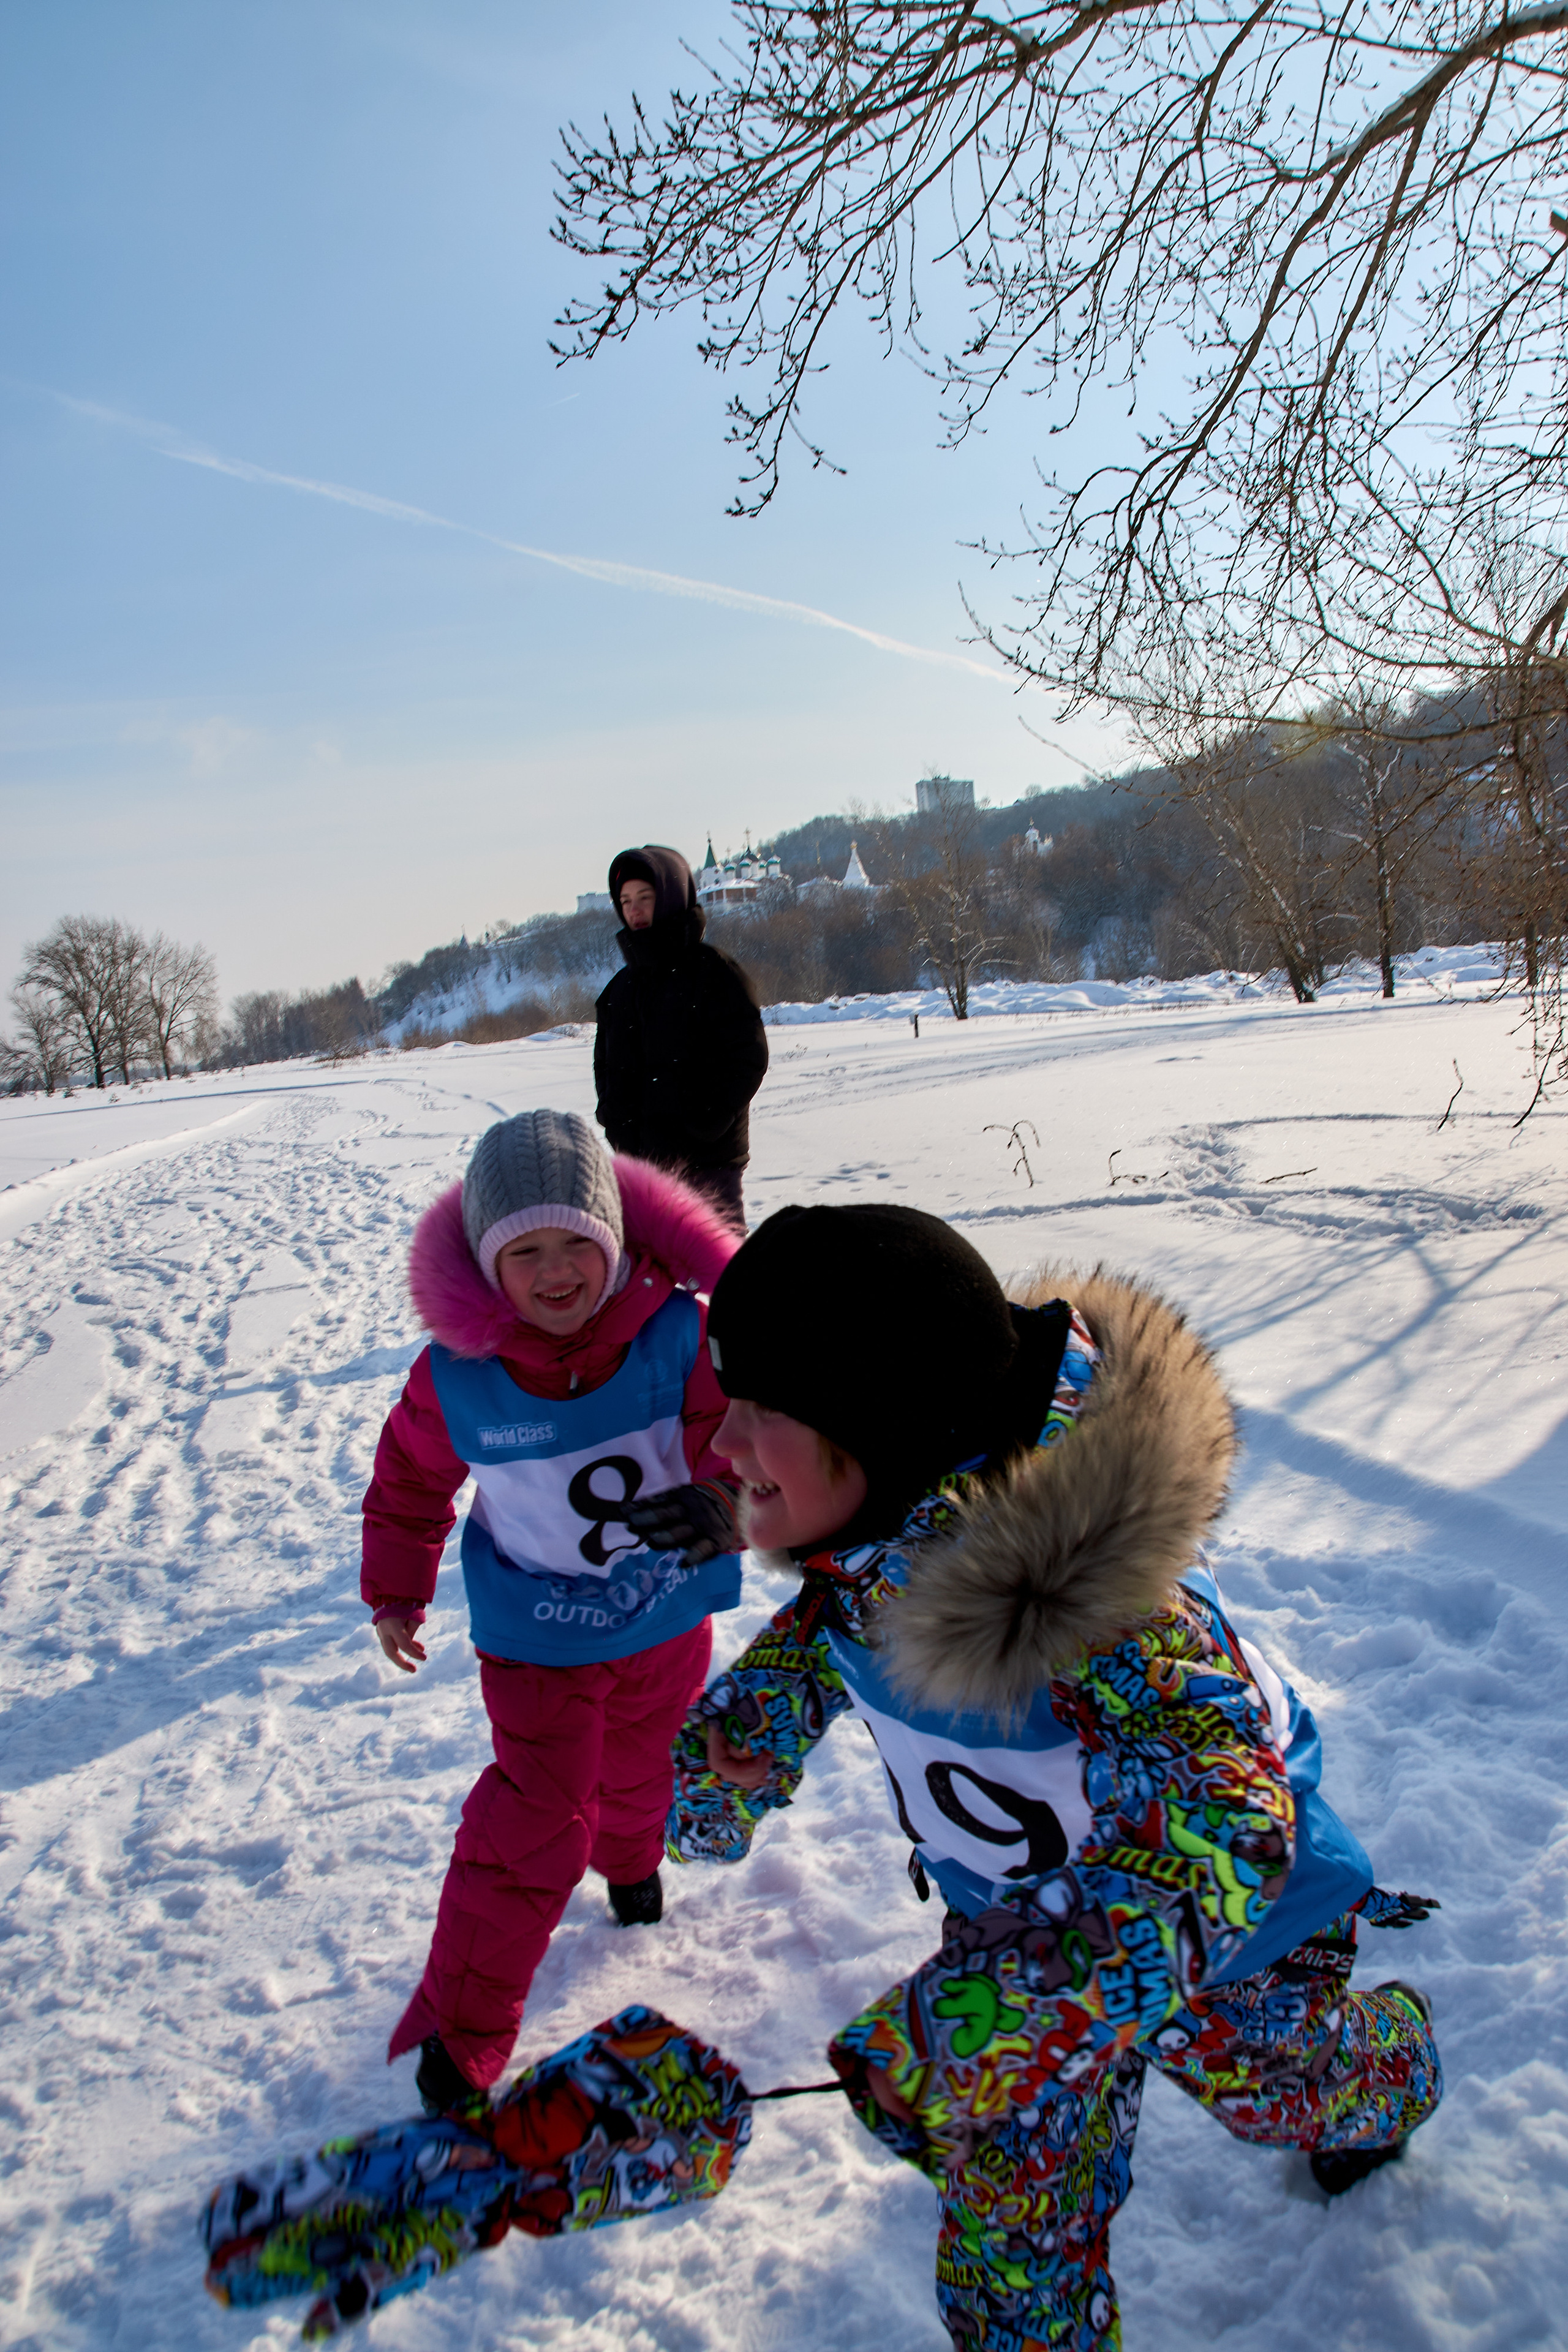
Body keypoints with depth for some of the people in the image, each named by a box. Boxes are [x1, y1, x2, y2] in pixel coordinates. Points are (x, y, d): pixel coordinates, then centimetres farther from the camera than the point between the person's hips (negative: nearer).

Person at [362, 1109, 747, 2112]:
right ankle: (461, 2027, 15)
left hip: (670, 1622, 3)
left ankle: (630, 1860, 64)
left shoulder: (683, 1335, -24)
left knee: (642, 1773, 28)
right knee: (535, 1826, -6)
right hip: (539, 1644, -2)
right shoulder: (455, 1378, -21)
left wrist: (729, 1501, -47)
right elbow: (409, 1481, -2)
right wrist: (396, 1590, 7)